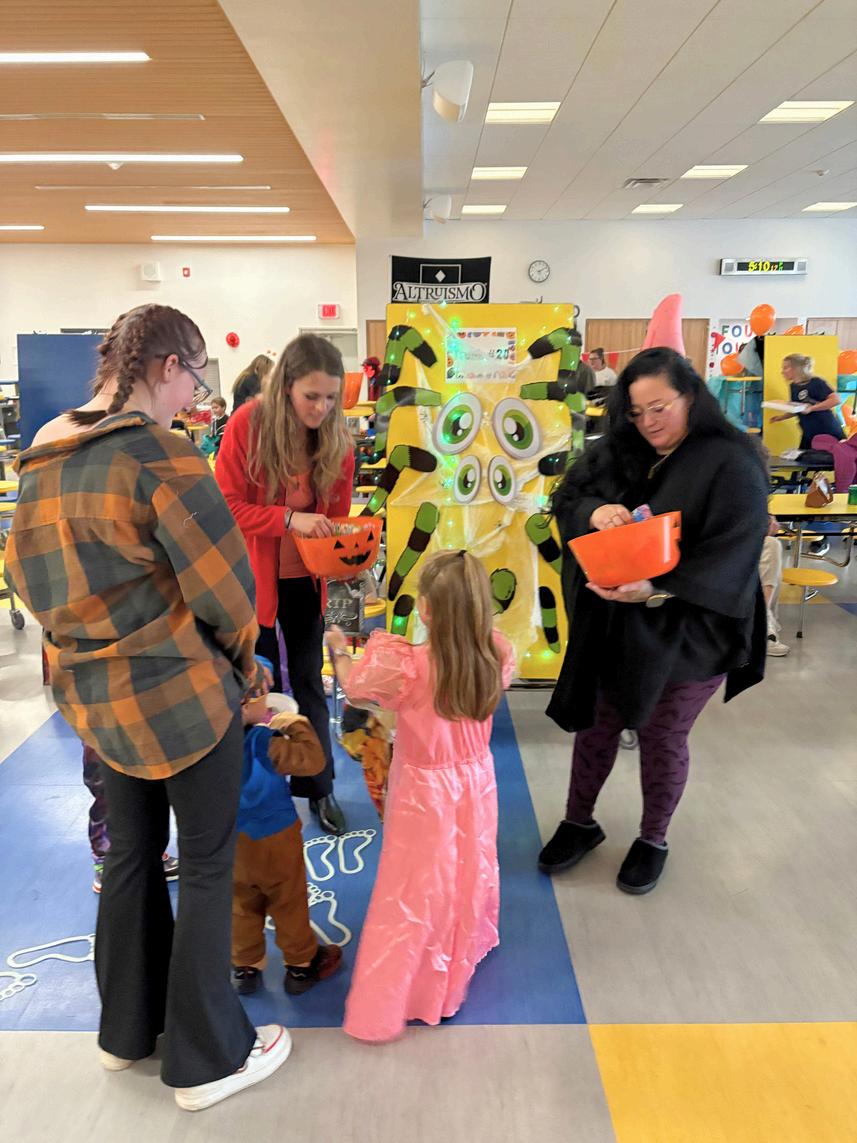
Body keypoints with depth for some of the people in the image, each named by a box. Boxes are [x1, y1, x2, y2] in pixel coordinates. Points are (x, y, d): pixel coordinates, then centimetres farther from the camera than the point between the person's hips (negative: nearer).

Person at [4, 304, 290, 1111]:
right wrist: (241, 657, 0)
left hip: (93, 690, 8)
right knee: (207, 867, 8)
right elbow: (222, 582, -18)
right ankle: (207, 1059, 22)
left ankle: (127, 1027, 39)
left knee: (131, 853, 22)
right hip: (179, 689, -7)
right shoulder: (159, 452, -18)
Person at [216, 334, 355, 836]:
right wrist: (289, 519, -30)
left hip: (306, 579, 3)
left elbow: (338, 512, 1)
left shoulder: (338, 438, -8)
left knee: (309, 682, 13)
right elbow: (227, 506, -17)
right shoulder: (247, 424, -17)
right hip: (253, 577, -2)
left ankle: (319, 788, 27)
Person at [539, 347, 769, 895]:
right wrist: (594, 510, -22)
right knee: (597, 724, 15)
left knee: (663, 736, 12)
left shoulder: (732, 464, -15)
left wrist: (657, 590, -33)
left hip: (685, 629, -4)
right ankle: (579, 823, 37)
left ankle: (654, 839, 36)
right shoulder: (617, 452, 2)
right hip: (612, 625, 5)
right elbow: (565, 499, 2)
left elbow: (732, 555, -21)